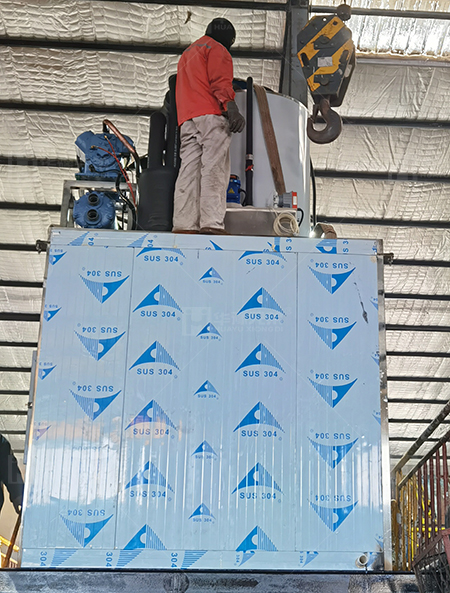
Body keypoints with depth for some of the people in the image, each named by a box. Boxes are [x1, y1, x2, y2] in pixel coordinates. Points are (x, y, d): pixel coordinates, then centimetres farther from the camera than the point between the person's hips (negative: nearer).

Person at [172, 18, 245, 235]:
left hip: (186, 119, 8)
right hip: (210, 115, -8)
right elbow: (220, 80, -9)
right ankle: (212, 223, -27)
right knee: (214, 168, -16)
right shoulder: (216, 49, 8)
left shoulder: (187, 53, 35)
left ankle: (184, 224, -14)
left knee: (189, 170, -3)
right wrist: (231, 107, -20)